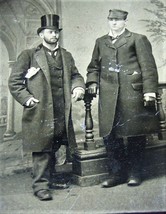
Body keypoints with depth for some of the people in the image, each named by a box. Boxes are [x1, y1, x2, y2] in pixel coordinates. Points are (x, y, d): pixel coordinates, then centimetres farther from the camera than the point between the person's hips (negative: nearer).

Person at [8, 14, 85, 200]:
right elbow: (14, 81, 2)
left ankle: (53, 178, 27)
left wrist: (78, 87, 3)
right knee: (42, 150, -3)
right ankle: (41, 185, 8)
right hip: (40, 113, -4)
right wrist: (26, 98, -9)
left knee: (55, 149, 10)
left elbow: (75, 75, 24)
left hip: (62, 114, 5)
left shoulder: (66, 56, 18)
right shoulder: (29, 55, 3)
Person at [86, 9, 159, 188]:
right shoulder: (100, 42, 19)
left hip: (132, 94, -3)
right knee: (109, 135, 3)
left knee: (135, 135, 2)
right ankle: (116, 173, 16)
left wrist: (149, 91, -10)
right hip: (108, 97, 4)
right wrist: (92, 82, 4)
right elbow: (93, 67, 23)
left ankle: (134, 173, 16)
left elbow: (148, 67, 0)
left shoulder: (138, 39, 7)